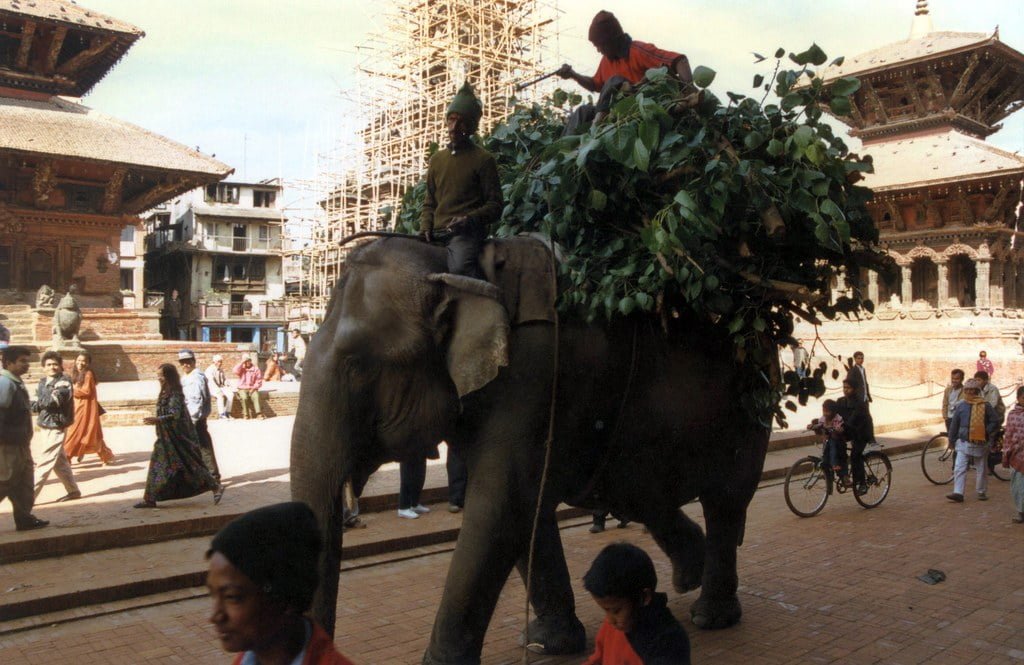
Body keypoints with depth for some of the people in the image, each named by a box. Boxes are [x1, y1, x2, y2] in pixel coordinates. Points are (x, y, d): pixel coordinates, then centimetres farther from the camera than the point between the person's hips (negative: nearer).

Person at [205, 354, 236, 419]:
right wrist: (218, 391, -27)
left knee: (231, 394, -22)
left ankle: (227, 413, -19)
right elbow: (211, 382, -17)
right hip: (213, 388, -6)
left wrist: (227, 387, -2)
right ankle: (221, 414, -34)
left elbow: (224, 380, 19)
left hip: (222, 387, 6)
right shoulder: (210, 370, -6)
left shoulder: (221, 370, 17)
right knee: (220, 395, -36)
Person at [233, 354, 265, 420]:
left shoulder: (255, 369, 6)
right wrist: (242, 363, -12)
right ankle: (246, 414, -18)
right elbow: (234, 371, -16)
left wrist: (254, 387, -9)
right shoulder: (241, 368, 8)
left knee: (256, 397, -32)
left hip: (252, 389, 0)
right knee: (244, 398, -32)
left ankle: (259, 414, -38)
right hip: (242, 389, 0)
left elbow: (259, 380, 5)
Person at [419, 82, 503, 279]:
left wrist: (470, 219, -17)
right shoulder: (437, 159, 20)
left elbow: (495, 205, 1)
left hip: (466, 233, -6)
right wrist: (425, 228, 4)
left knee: (460, 267, -35)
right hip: (436, 234, 6)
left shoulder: (483, 159, 5)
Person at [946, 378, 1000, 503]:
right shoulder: (961, 406, 1)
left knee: (981, 469, 11)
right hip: (963, 442, 1)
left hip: (980, 443, -1)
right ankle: (958, 493, -10)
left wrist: (986, 432, -13)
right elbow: (954, 423, 8)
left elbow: (995, 422, -4)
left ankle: (981, 492, 25)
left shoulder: (985, 406, -5)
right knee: (959, 468, -7)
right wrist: (952, 439, 10)